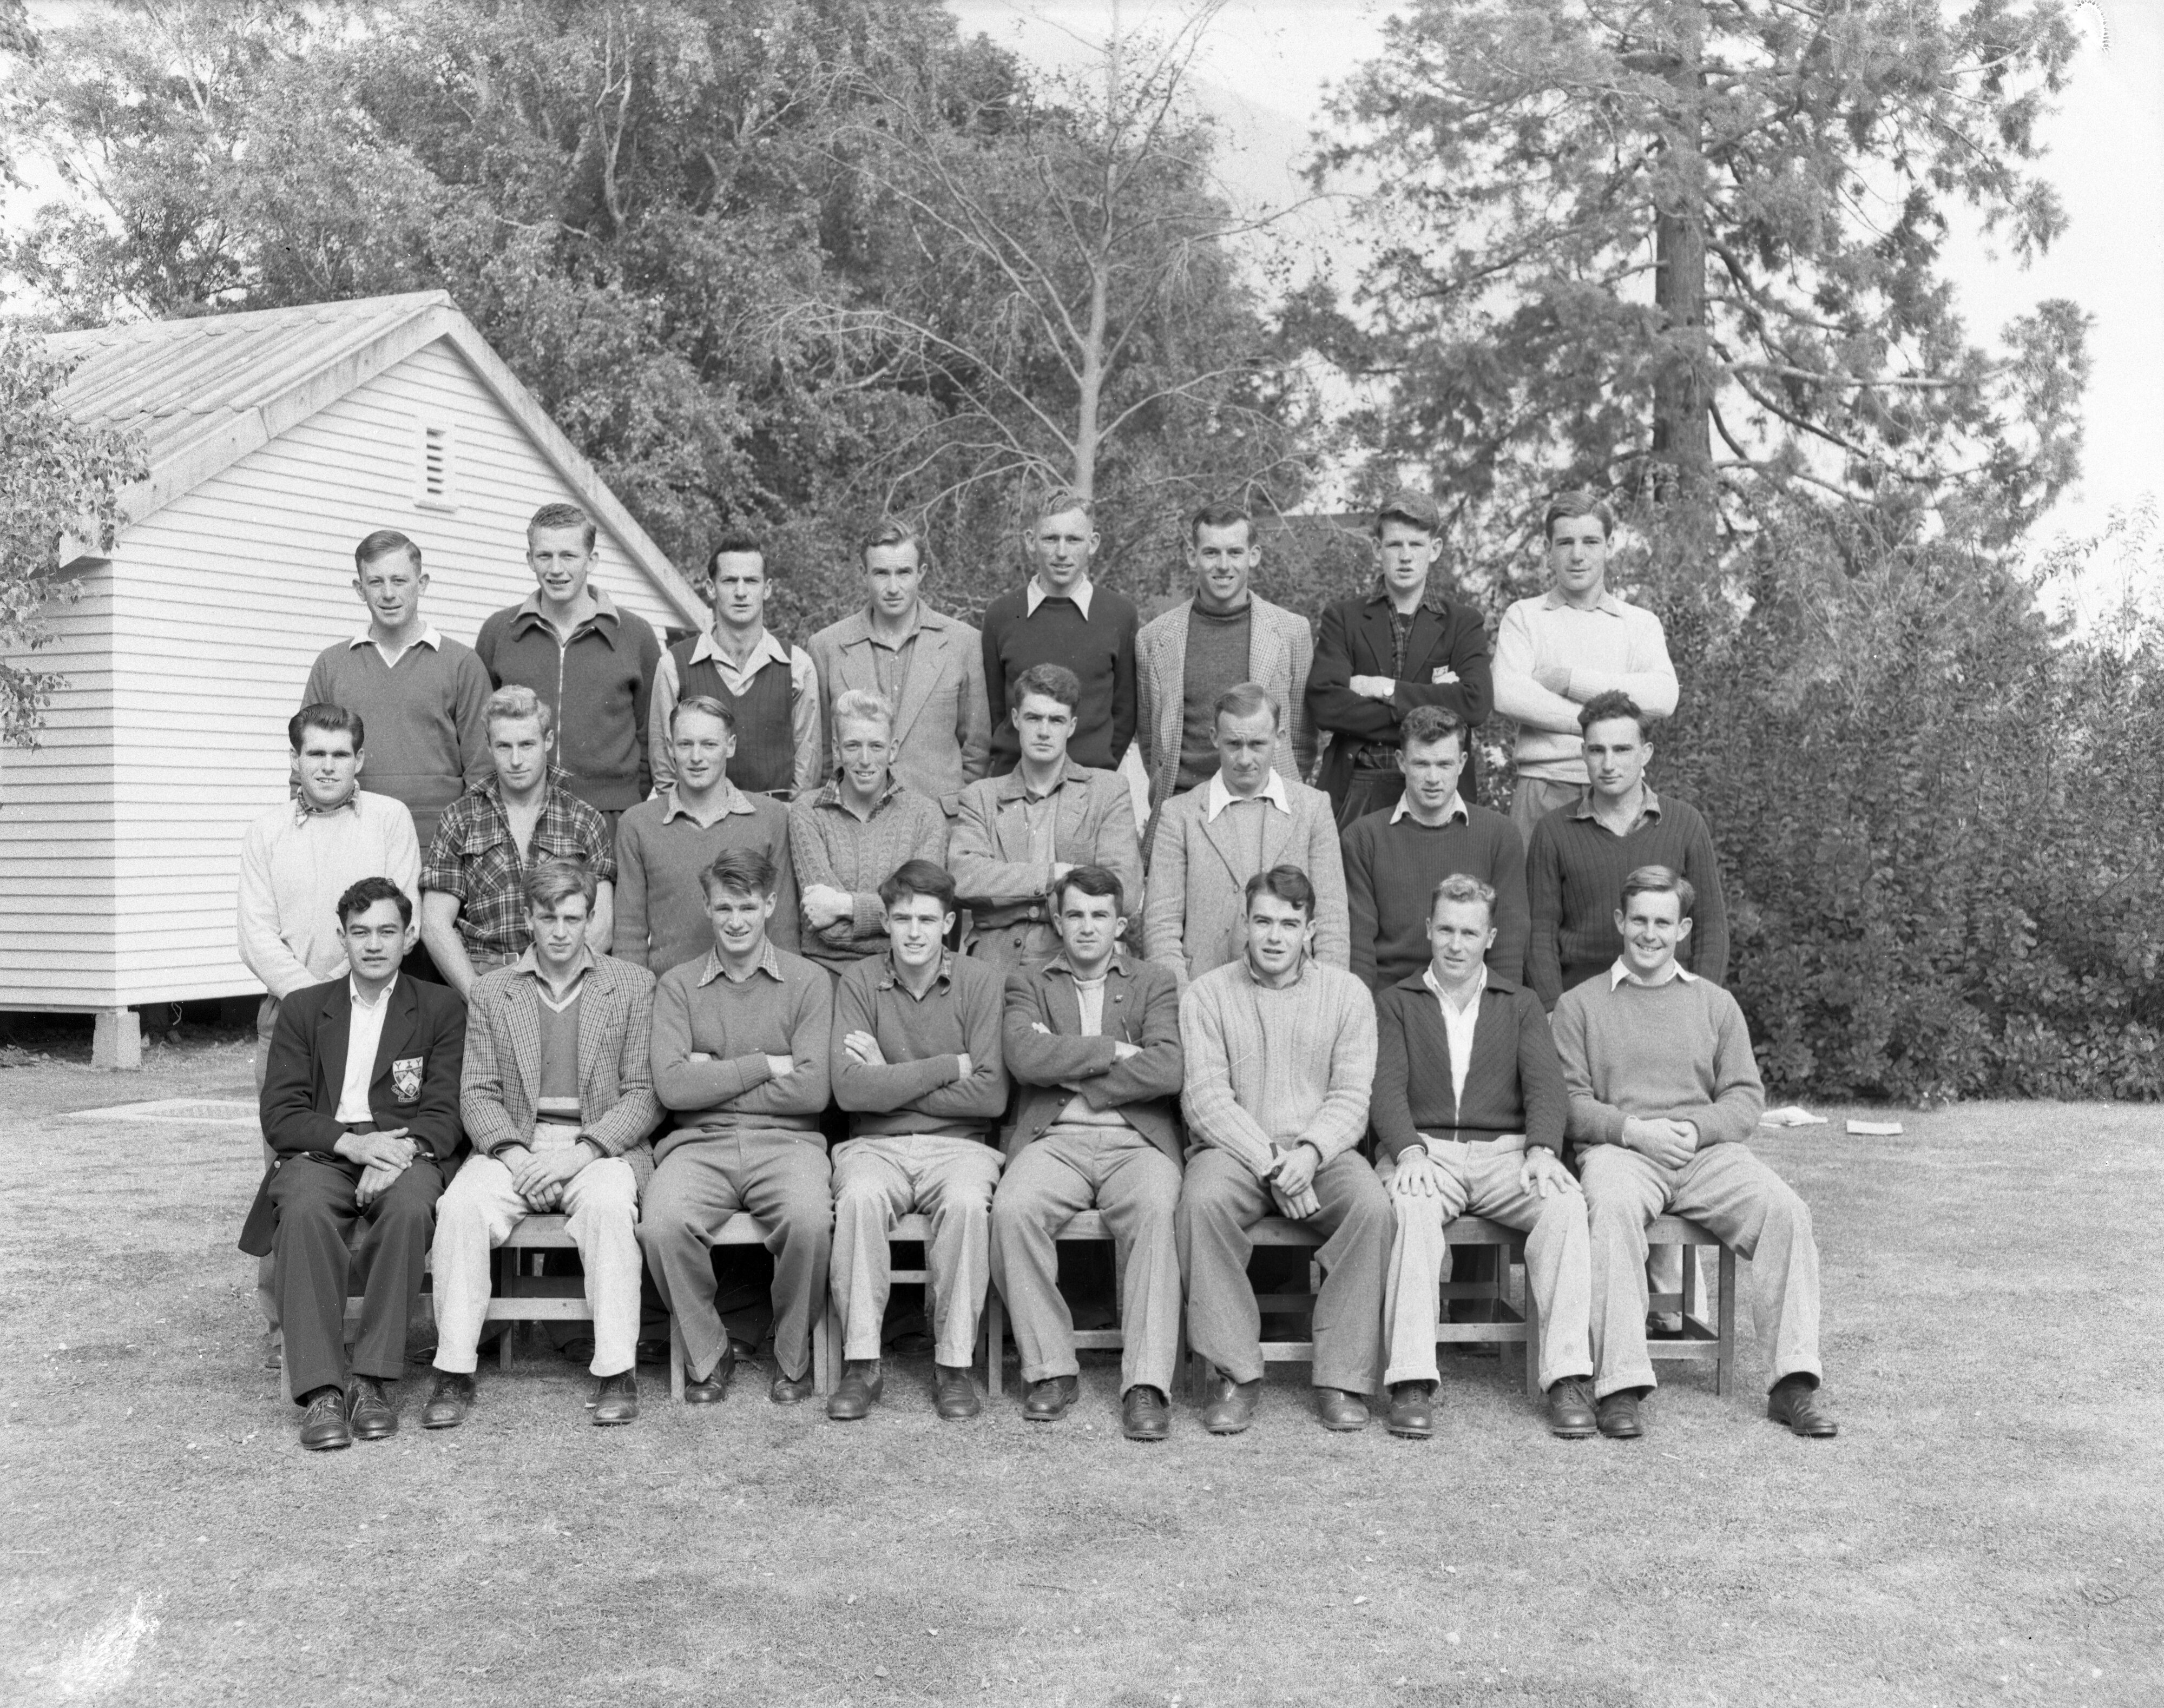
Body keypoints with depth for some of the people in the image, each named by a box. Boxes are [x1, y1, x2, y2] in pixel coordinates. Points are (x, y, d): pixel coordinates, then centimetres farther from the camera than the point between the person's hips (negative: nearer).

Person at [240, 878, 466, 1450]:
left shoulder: (442, 1010, 13)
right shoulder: (303, 1009, 17)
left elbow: (444, 1114, 3)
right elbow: (279, 1116, 7)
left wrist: (398, 1155, -18)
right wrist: (351, 1141, -12)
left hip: (406, 1153, -1)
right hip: (322, 1154, 1)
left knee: (410, 1207, -35)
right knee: (304, 1210, -34)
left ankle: (372, 1379, -28)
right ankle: (321, 1390, -35)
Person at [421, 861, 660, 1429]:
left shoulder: (634, 985, 8)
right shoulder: (490, 992, 14)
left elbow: (645, 1094, 1)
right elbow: (478, 1092, 7)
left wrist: (582, 1151, -14)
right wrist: (514, 1155, -13)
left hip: (601, 1145, -2)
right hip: (513, 1145, 2)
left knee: (608, 1204, -35)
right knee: (461, 1205, -28)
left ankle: (617, 1372, -28)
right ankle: (454, 1373, -20)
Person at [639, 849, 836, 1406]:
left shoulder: (808, 982, 7)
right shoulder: (678, 985, 11)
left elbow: (812, 1091, -5)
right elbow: (672, 1086, -4)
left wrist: (715, 1079, -4)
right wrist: (766, 1066, -5)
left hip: (786, 1139, -1)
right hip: (699, 1142, 1)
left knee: (810, 1219, -32)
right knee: (663, 1224, -30)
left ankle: (793, 1359, -4)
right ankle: (707, 1355, -4)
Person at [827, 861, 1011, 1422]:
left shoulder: (980, 982, 4)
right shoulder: (859, 982, 5)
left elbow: (991, 1096, -7)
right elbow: (849, 1089, -10)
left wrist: (891, 1080, -7)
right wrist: (949, 1068, -9)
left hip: (958, 1143, 0)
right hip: (875, 1144, 0)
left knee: (967, 1203, -32)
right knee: (860, 1198, -32)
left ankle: (954, 1364, -19)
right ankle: (861, 1363, -21)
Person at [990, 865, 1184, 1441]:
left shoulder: (1155, 984, 16)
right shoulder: (1027, 983, 17)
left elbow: (1167, 1069, -4)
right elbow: (1025, 1058, -4)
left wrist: (1070, 1074, -3)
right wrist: (1112, 1050, -4)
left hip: (1137, 1140, 0)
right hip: (1054, 1139, 1)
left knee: (1155, 1208, -33)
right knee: (1012, 1208, -31)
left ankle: (1146, 1385, -30)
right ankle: (1051, 1370, -17)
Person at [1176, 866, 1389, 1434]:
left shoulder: (1348, 994, 9)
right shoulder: (1207, 994, 6)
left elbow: (1351, 1097, 2)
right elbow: (1206, 1098, -4)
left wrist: (1309, 1153, -18)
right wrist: (1269, 1163, -16)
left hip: (1322, 1151, 1)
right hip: (1234, 1148, -1)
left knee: (1372, 1204, -30)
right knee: (1203, 1200, -33)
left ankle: (1343, 1378, -20)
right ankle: (1235, 1372, -22)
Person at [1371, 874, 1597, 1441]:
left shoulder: (1520, 1004, 20)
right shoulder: (1395, 1002, 15)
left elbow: (1546, 1085, 5)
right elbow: (1387, 1090, 1)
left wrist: (1543, 1149, -17)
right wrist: (1410, 1151, -20)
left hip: (1504, 1150, 2)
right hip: (1422, 1149, -2)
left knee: (1566, 1201, -30)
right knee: (1414, 1205, -37)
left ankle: (1568, 1377, -30)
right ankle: (1410, 1381, -39)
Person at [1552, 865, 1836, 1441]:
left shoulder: (1716, 1004, 21)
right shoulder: (1579, 1004, 14)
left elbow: (1746, 1097, 12)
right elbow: (1569, 1100, 4)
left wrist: (1696, 1128, -8)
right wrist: (1633, 1129, -13)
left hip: (1707, 1151, 3)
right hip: (1619, 1150, -3)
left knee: (1786, 1209, -25)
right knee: (1614, 1207, -37)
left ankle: (1794, 1383, -22)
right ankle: (1619, 1385, -39)